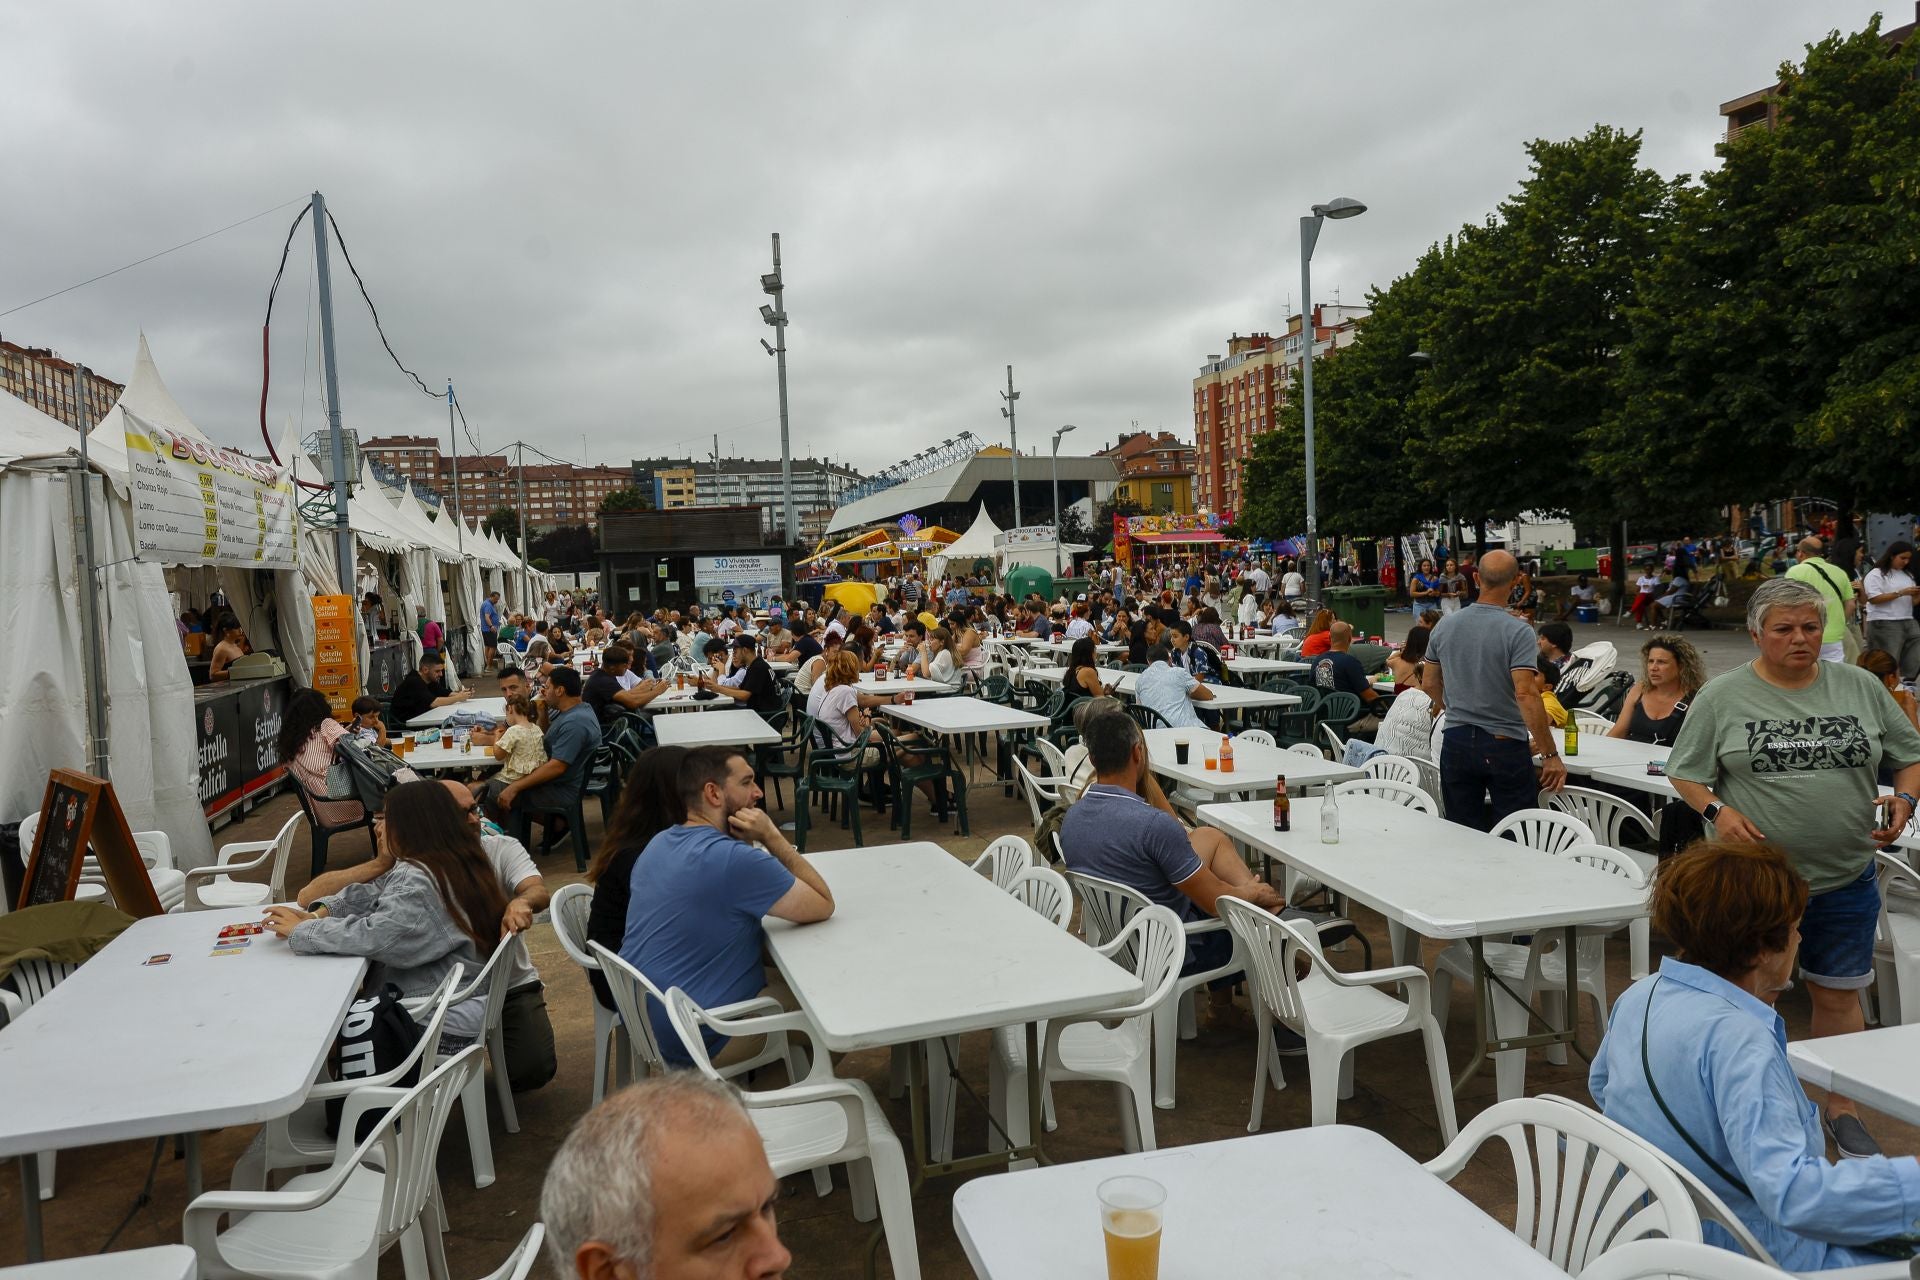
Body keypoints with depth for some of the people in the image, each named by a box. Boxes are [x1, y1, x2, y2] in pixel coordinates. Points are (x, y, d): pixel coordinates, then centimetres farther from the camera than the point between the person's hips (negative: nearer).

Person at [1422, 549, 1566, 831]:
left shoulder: (1445, 626, 1)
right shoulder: (1518, 632, -15)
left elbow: (1429, 683, 11)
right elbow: (1526, 694, -23)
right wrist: (1550, 755, -17)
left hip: (1456, 741, 5)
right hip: (1505, 744, -4)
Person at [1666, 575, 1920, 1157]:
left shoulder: (1861, 688, 4)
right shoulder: (1722, 697, -4)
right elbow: (1685, 774, 0)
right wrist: (1717, 810, -17)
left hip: (1845, 880, 2)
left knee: (1838, 995, 14)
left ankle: (1841, 1107, 32)